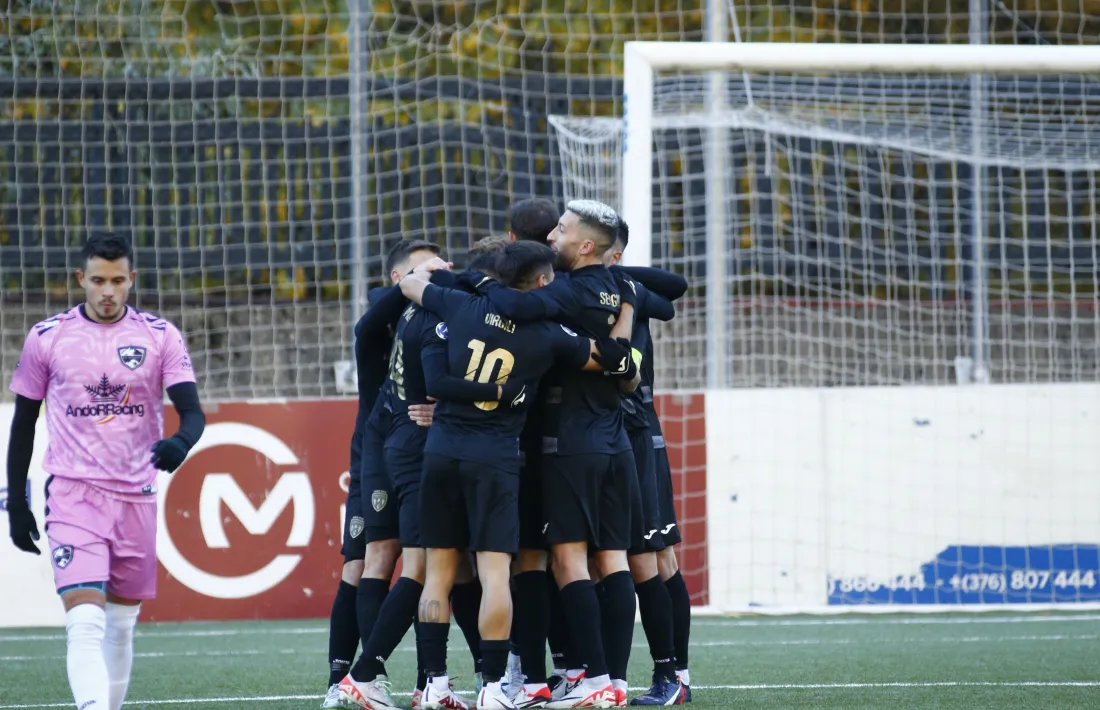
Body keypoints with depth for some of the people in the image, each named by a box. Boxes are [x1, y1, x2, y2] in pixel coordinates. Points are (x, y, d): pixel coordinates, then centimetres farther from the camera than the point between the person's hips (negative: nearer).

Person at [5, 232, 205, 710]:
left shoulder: (160, 337, 1)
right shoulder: (46, 338, 1)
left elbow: (192, 411, -5)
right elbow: (23, 423, 9)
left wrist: (180, 443, -29)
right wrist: (16, 503, 8)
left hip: (137, 496, 2)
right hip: (72, 494, -2)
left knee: (122, 624, 12)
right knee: (84, 621, -18)